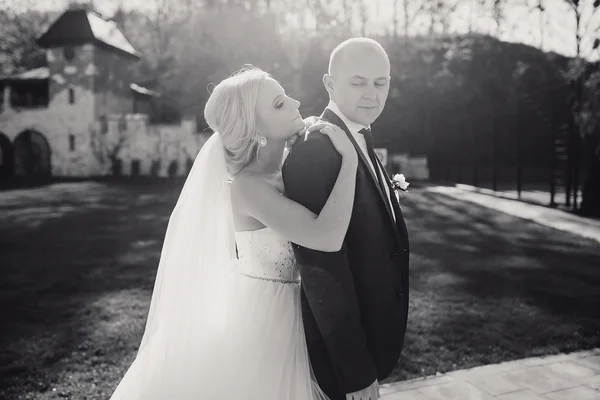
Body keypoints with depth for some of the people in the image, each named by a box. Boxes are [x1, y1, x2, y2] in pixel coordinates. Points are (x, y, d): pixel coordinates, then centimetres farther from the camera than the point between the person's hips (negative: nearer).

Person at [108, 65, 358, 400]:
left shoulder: (285, 168, -2)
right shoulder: (248, 185, -26)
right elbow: (328, 237, -36)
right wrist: (349, 158, -28)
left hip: (283, 316, 8)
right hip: (260, 320, -7)